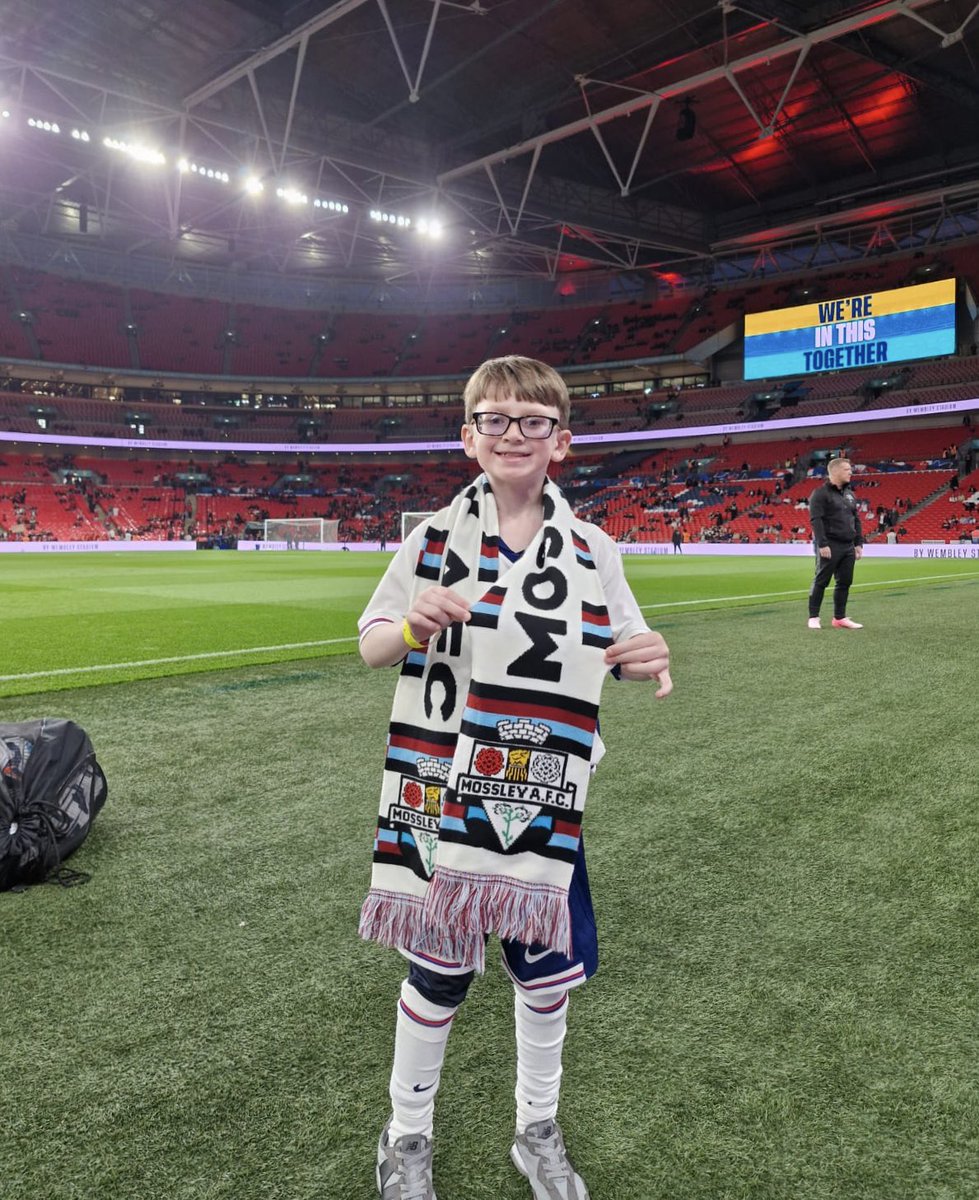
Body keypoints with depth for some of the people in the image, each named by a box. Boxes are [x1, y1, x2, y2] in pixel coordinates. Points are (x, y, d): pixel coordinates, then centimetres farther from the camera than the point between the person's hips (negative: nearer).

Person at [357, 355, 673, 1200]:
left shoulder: (592, 550, 0)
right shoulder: (436, 536, -3)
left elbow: (621, 652, 6)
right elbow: (370, 648, 1)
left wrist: (648, 660, -18)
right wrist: (414, 627, -22)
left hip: (545, 798, 2)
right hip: (442, 791, -1)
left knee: (545, 964, 14)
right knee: (440, 967, 10)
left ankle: (538, 1132, 41)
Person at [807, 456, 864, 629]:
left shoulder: (850, 494, 16)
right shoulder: (820, 494, -8)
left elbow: (856, 520, 19)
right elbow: (816, 520, -15)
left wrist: (859, 543, 13)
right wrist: (822, 544, -21)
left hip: (848, 547, 7)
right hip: (830, 546, -7)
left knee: (845, 582, 8)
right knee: (821, 581, -2)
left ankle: (840, 617, 15)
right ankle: (813, 617, 5)